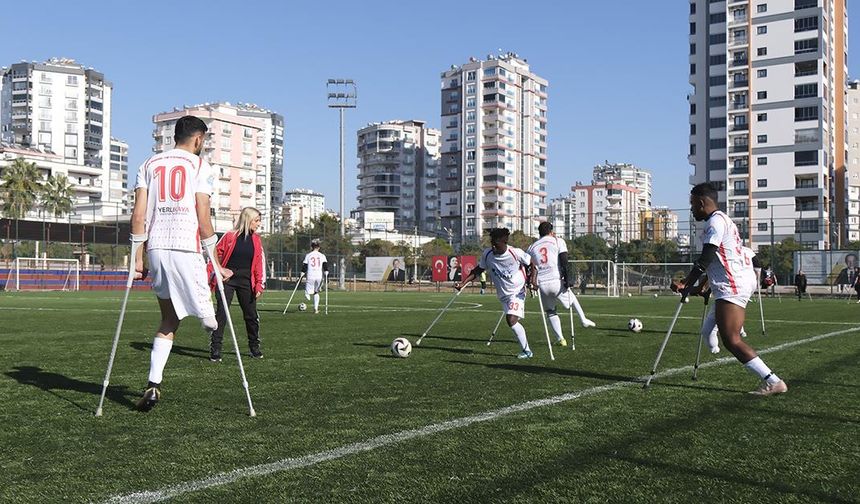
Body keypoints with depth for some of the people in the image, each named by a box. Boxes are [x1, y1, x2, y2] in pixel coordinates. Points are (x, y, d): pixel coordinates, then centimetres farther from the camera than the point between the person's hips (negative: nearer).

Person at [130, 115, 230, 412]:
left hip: (155, 248, 6)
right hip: (186, 248, -6)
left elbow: (139, 215, 8)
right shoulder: (200, 167, 3)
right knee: (203, 310, 12)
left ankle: (154, 385, 6)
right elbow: (203, 220, -3)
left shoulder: (149, 165, 16)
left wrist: (138, 257, 10)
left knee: (169, 320, 11)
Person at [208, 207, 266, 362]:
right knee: (221, 314, -5)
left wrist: (259, 285, 1)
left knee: (251, 315, 9)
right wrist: (208, 280, -6)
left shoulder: (256, 240, 7)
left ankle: (254, 347, 24)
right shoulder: (229, 237, -6)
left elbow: (260, 263, 8)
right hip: (227, 280, -4)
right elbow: (215, 257, -3)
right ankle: (215, 350, 1)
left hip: (246, 282, 4)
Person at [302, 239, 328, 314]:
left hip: (310, 277, -2)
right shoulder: (322, 256, 7)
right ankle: (316, 309, 10)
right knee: (316, 292, 18)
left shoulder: (308, 255, 6)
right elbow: (325, 266, -1)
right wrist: (326, 276, 4)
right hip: (319, 276, 2)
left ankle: (307, 293, -33)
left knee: (308, 291, 5)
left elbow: (304, 267, 4)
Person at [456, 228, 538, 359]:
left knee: (511, 320, -19)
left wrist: (533, 279, -18)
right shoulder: (487, 255, -8)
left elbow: (533, 263, -4)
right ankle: (526, 350, 21)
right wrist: (463, 283, -3)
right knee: (511, 321, 7)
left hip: (517, 291, -5)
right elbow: (478, 270, 6)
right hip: (503, 295, 5)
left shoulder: (515, 253, -19)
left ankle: (526, 350, -6)